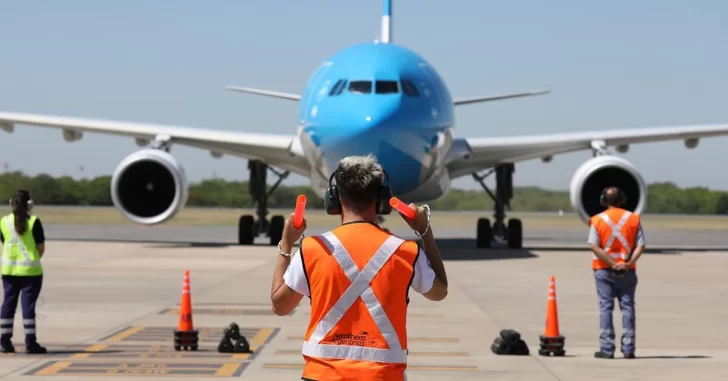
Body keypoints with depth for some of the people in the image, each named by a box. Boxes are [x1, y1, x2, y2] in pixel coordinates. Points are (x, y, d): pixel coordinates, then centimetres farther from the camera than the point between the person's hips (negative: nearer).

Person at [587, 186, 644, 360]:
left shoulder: (598, 220, -2)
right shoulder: (633, 219, 3)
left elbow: (594, 246, -12)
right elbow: (640, 245, -5)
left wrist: (612, 263, -14)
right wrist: (628, 263, -12)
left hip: (604, 270, -1)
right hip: (627, 271, 1)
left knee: (605, 307, 1)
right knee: (627, 307, 6)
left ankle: (607, 349, -3)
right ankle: (628, 349, 3)